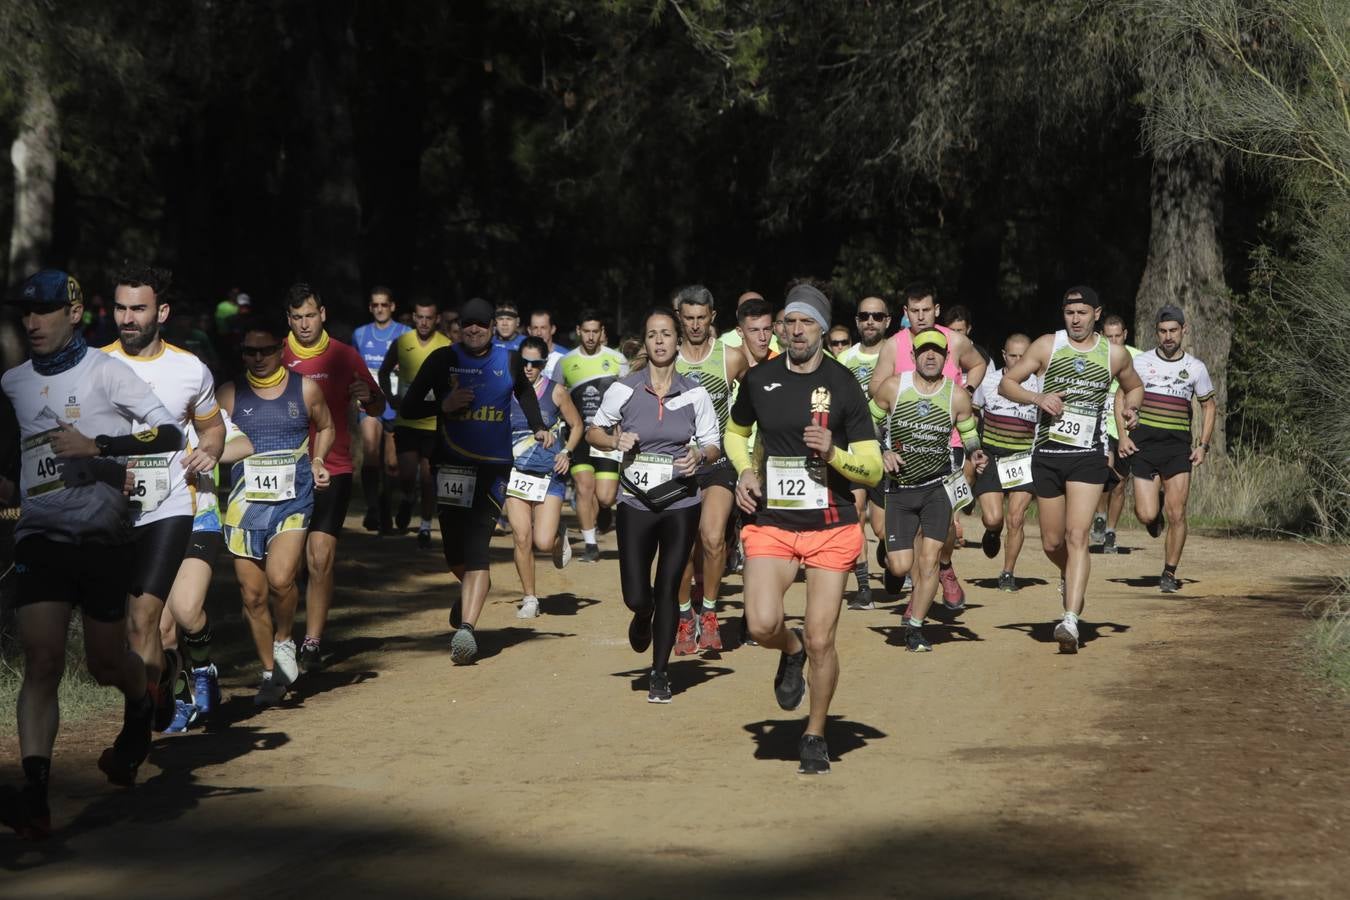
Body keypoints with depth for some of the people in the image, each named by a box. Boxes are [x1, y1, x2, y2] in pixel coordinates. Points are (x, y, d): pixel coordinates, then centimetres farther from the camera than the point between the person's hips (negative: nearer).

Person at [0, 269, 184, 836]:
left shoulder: (105, 372, -6)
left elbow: (168, 434, -13)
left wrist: (97, 447, -21)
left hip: (102, 539, -3)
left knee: (106, 664, 8)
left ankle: (141, 710, 45)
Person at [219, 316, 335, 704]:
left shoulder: (305, 389, 5)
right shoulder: (229, 394, 3)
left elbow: (326, 427, 21)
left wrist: (318, 460, 6)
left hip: (293, 500, -1)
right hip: (245, 503, 1)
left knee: (280, 578, -22)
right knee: (252, 594, 3)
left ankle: (284, 641, 7)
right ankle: (271, 673, 20)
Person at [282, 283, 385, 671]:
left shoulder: (344, 356, 3)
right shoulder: (277, 356, 4)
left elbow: (378, 408, 9)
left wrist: (367, 396, -14)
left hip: (332, 469, -1)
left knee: (321, 558, -12)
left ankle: (312, 643, -9)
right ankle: (283, 637, 18)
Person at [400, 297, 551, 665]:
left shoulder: (508, 361, 5)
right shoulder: (443, 359, 1)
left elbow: (525, 392, 27)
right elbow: (408, 407, 3)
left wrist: (538, 428, 15)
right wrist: (443, 405, -13)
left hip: (494, 467, -1)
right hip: (451, 465, 1)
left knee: (476, 545, -14)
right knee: (454, 549, 7)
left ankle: (466, 627, -22)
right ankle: (473, 589, 41)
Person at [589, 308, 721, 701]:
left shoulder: (694, 393, -1)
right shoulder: (624, 390, -2)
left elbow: (714, 447, 6)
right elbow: (593, 431, 11)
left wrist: (700, 455, -16)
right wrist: (616, 441, -10)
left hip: (681, 504, 0)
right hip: (636, 503, 0)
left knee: (667, 591, 2)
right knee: (636, 596, -2)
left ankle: (660, 672, 16)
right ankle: (644, 617, 36)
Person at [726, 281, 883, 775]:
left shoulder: (844, 385, -4)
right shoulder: (760, 378, 4)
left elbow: (873, 468, -2)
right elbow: (735, 431, 24)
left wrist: (832, 453, -20)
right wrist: (745, 471, 5)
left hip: (831, 528, -2)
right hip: (770, 523, 2)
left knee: (821, 640, -3)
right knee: (762, 625, -19)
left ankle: (815, 735, 19)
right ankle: (790, 649, 19)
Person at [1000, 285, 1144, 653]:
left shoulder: (1114, 354, 5)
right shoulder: (1047, 346, 1)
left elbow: (1134, 387, 23)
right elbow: (1006, 383, 3)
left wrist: (1130, 408, 1)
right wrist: (1037, 397, -16)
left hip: (1088, 457, -1)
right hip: (1047, 454, 1)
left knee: (1077, 536, -16)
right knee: (1052, 542, 9)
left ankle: (1071, 620, -22)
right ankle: (1070, 577, 44)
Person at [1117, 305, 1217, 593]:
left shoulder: (1195, 368, 6)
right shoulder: (1141, 362, 3)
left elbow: (1209, 406, 16)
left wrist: (1203, 445, 6)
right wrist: (1122, 436, -2)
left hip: (1178, 447, 0)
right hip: (1143, 444, 0)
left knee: (1176, 515, -7)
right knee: (1146, 516, -9)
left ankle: (1170, 573, 7)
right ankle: (1155, 506, 29)